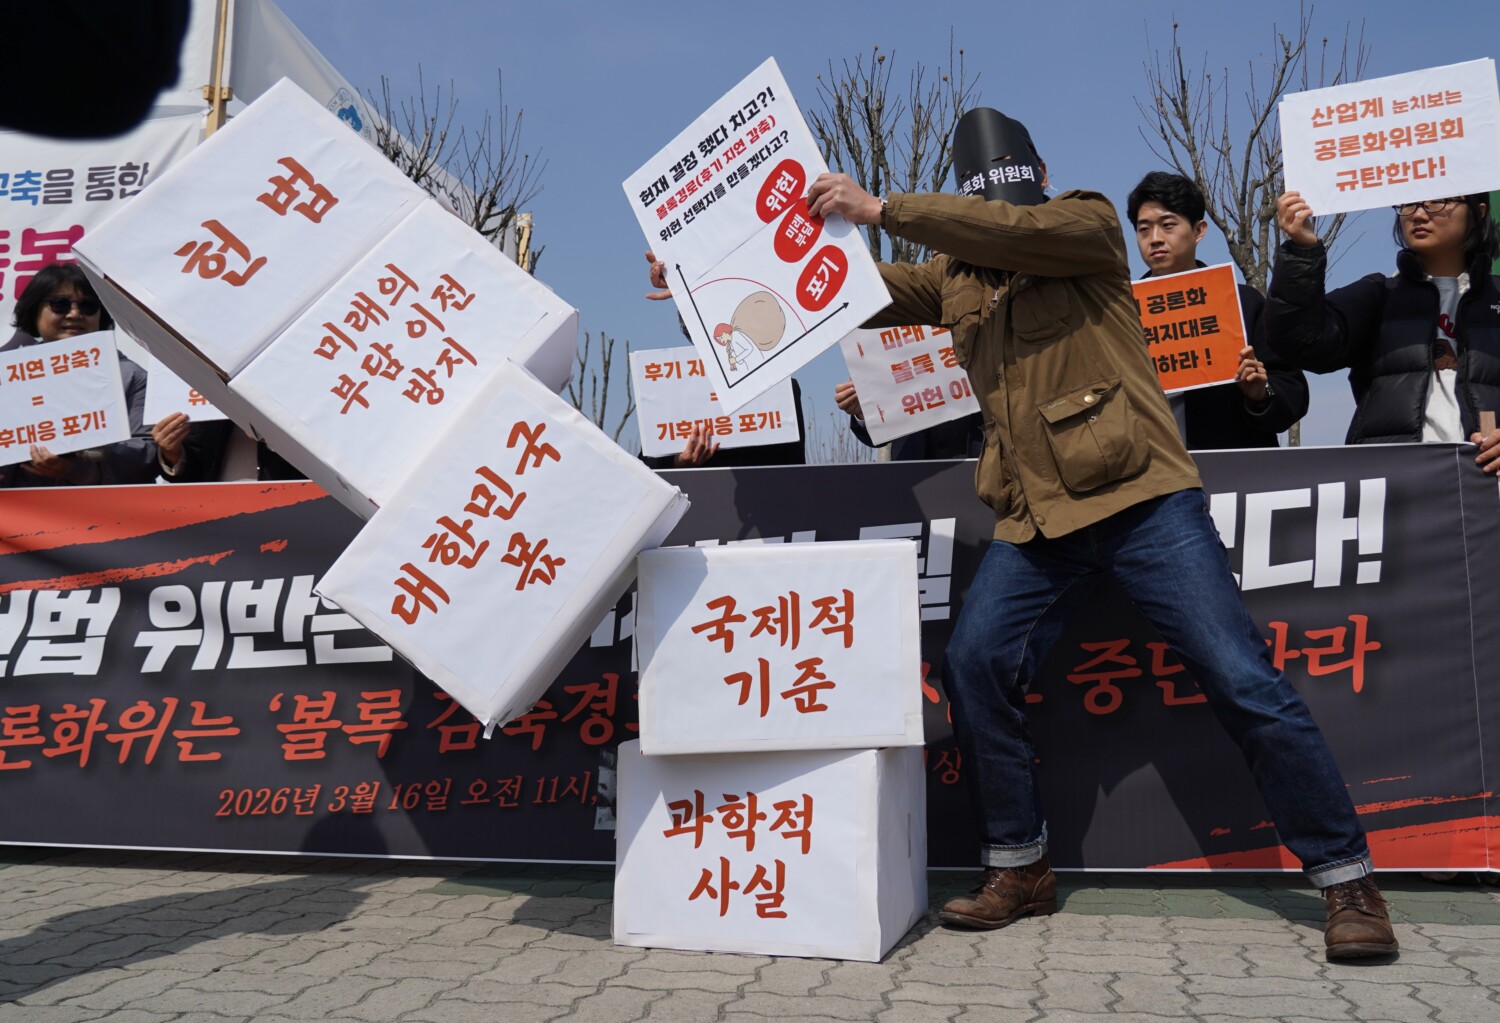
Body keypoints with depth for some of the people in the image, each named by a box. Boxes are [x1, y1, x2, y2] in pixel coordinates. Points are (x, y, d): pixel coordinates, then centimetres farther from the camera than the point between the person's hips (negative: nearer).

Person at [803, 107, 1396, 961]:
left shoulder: (1089, 225, 2)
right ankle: (1021, 870, 9)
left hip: (1142, 500, -4)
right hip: (1034, 522, 5)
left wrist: (881, 209, -17)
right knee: (975, 666, -9)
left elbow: (1015, 228, -17)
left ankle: (1349, 882, 8)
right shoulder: (954, 274, 16)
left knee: (1246, 683, -7)